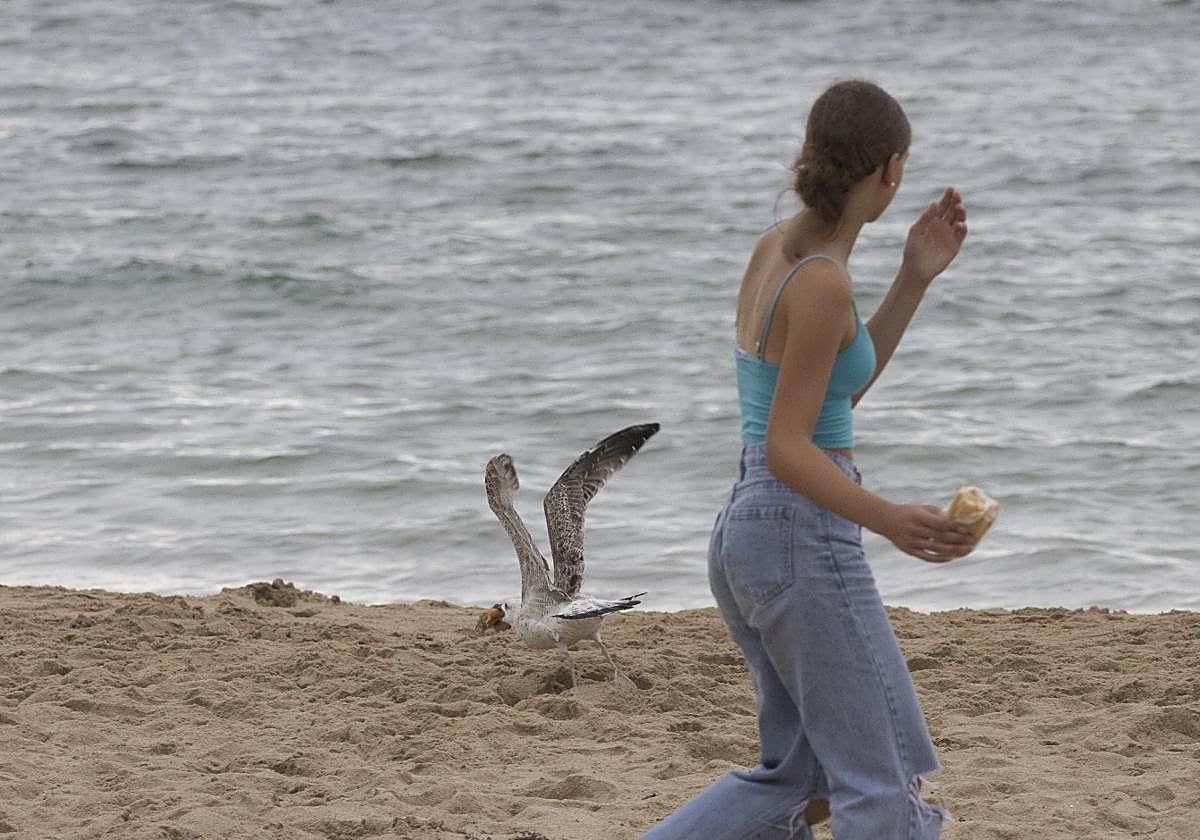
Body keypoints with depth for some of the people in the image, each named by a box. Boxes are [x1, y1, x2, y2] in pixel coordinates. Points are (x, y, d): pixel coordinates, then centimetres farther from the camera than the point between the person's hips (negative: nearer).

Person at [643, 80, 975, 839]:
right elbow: (787, 448, -20)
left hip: (747, 533, 9)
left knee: (798, 777, 17)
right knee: (882, 779, -1)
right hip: (805, 539, -9)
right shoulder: (822, 283, -18)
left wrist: (916, 278, 12)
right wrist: (892, 522, -32)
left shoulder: (775, 248, 8)